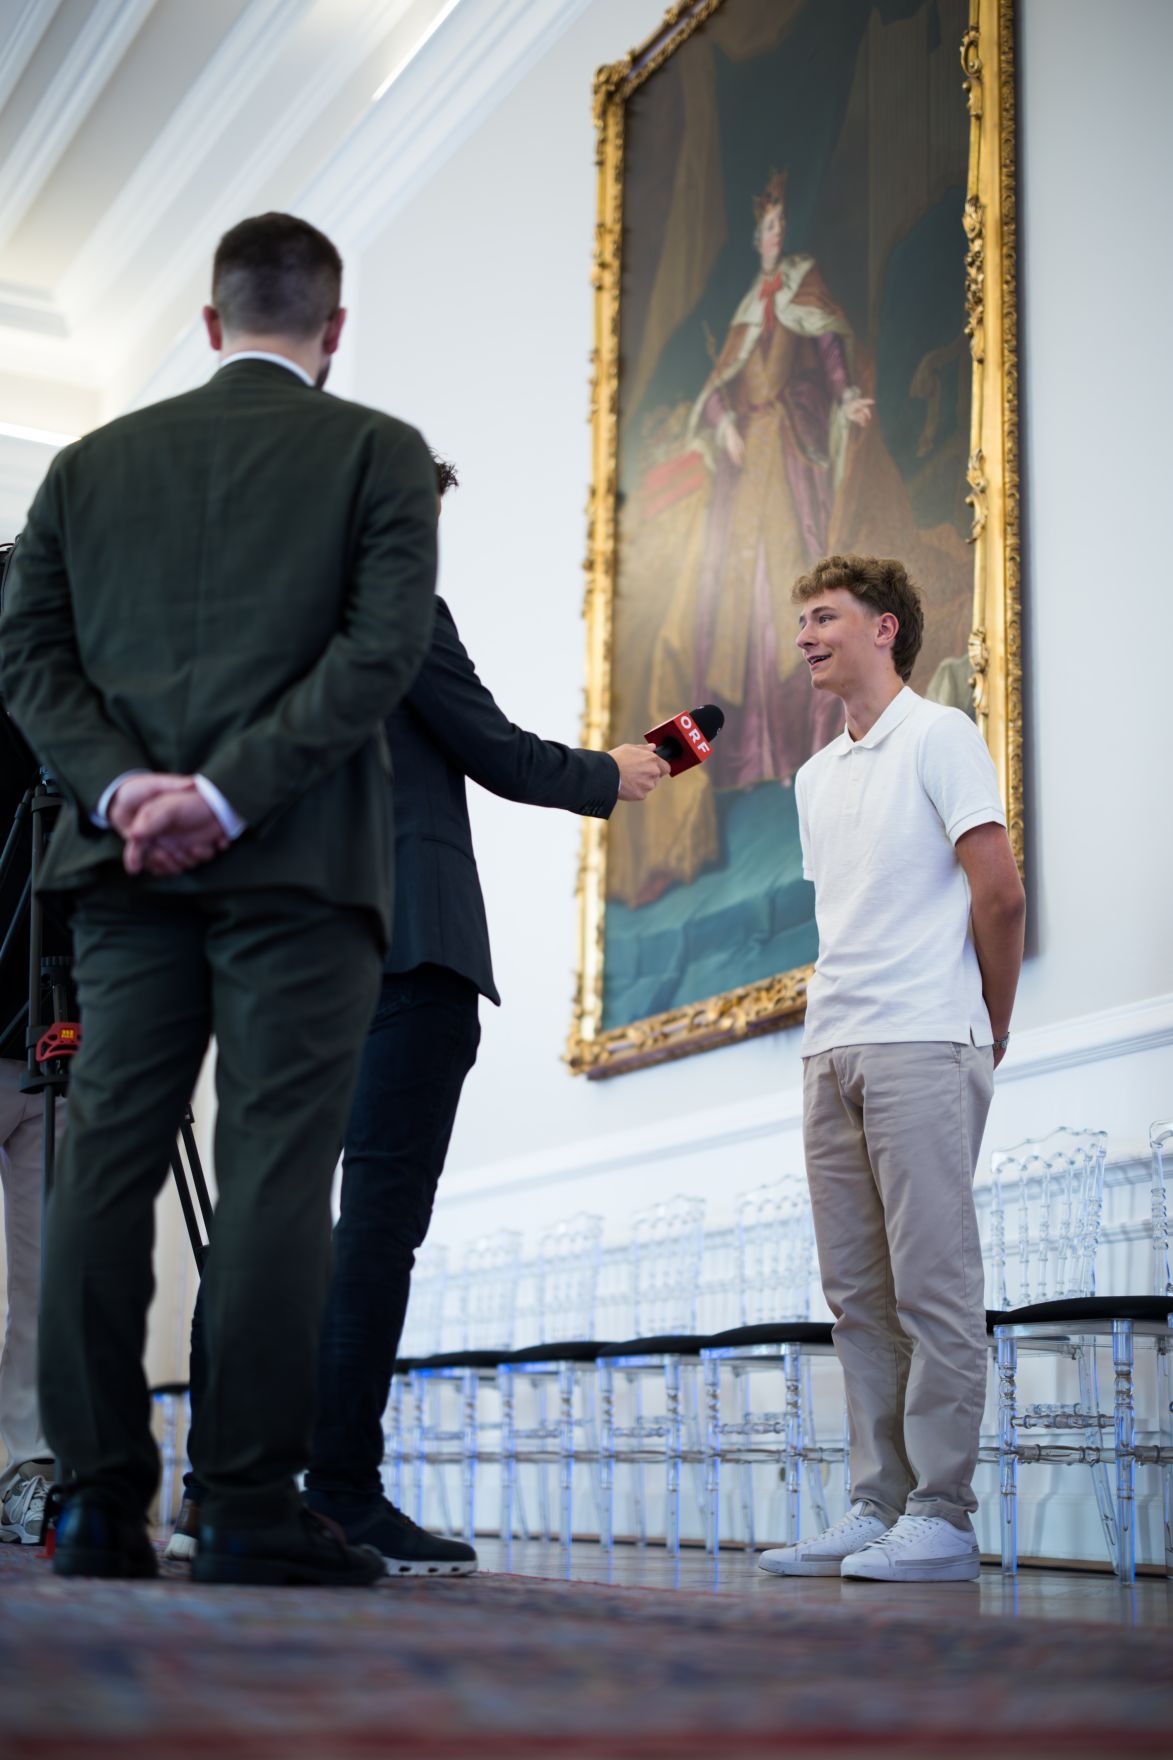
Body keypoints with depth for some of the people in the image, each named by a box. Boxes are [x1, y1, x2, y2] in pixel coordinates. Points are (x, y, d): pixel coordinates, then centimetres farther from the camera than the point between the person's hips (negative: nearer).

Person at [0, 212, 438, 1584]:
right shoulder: (378, 452, 6)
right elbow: (384, 645, -8)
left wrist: (122, 785, -4)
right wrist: (232, 794, -12)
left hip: (127, 860, 4)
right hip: (300, 859, -3)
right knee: (276, 1165, -4)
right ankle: (250, 1509, -5)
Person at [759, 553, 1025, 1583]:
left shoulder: (938, 738, -1)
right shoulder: (818, 776, 21)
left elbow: (1000, 893, -7)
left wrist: (991, 1032, -1)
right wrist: (838, 1024, 13)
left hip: (922, 1046, -8)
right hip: (832, 1052, 8)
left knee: (933, 1284, -6)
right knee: (857, 1290, 6)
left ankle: (940, 1517, -3)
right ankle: (878, 1505, 12)